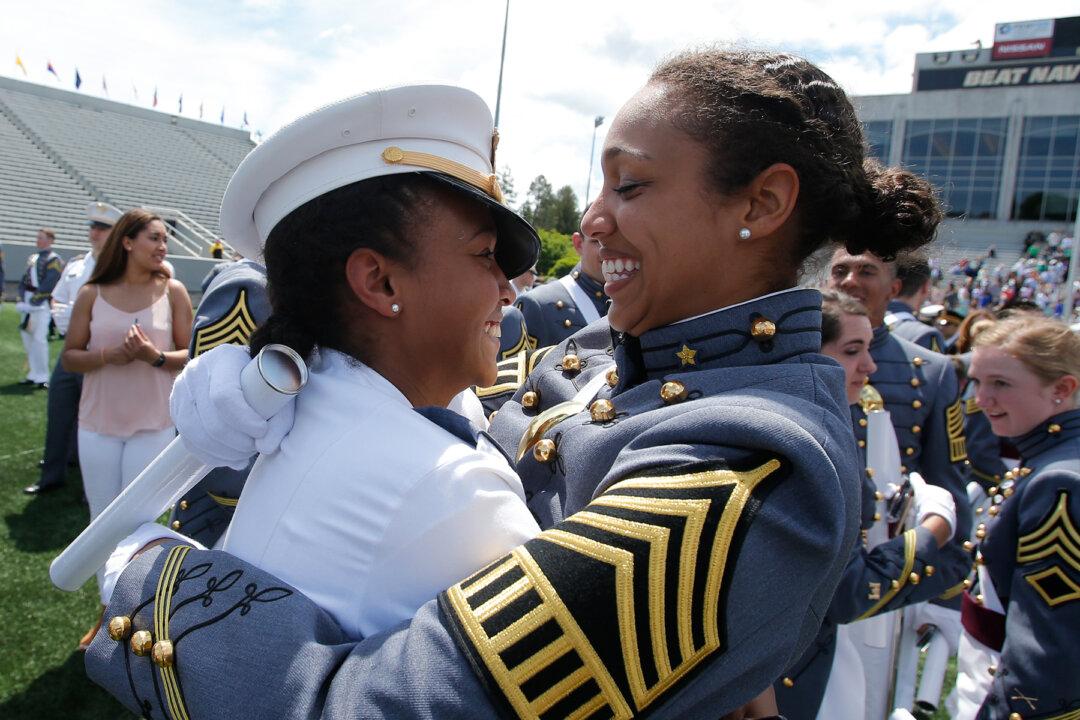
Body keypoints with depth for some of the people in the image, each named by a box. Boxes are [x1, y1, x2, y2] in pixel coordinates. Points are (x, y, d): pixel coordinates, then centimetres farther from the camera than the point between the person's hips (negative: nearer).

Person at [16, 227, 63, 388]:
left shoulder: (54, 260, -5)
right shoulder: (32, 258, 18)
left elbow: (48, 285, -13)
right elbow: (24, 280, 13)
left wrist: (33, 300, -15)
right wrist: (21, 299, 0)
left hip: (42, 304, -8)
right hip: (28, 304, 8)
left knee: (39, 339, -12)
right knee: (27, 338, 10)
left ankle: (42, 377, -7)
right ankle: (33, 375, 18)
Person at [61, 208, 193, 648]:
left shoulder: (172, 292, -3)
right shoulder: (92, 294, 1)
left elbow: (192, 357, -4)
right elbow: (68, 357, 1)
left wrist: (156, 356, -22)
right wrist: (109, 355, -17)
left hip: (152, 426, -2)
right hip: (97, 425, 2)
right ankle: (108, 611, 31)